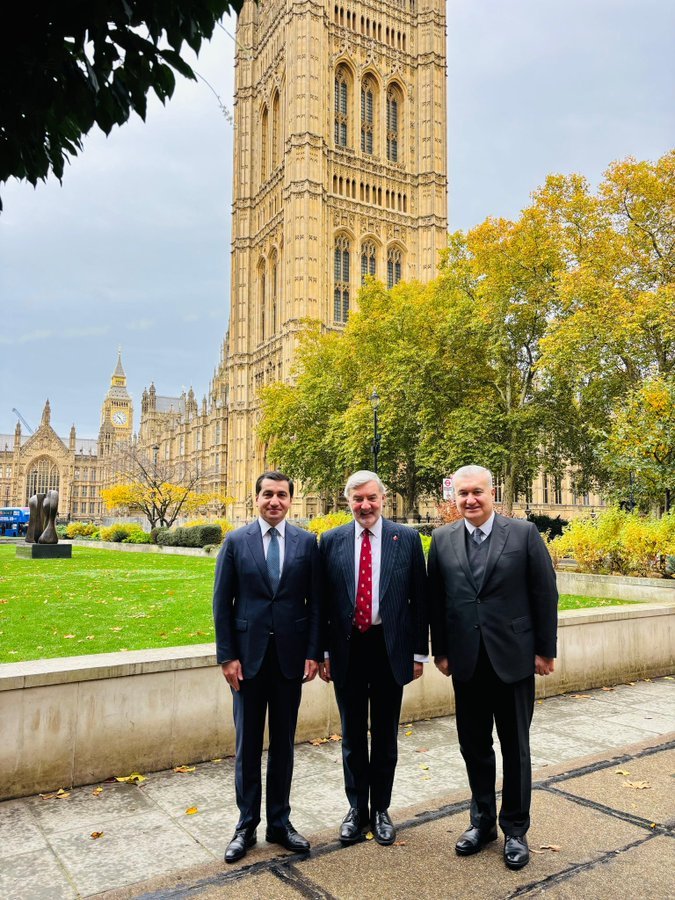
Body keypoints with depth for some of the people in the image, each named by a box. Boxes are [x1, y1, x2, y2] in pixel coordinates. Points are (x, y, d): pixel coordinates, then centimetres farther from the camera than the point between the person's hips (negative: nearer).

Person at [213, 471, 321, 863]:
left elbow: (315, 602, 1)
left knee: (284, 742, 12)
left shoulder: (307, 542, 0)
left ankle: (280, 822, 28)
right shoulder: (236, 542, -2)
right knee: (248, 743, 10)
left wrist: (314, 652, -3)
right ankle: (247, 826, 25)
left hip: (290, 655, 1)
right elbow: (222, 603, -1)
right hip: (248, 655, -1)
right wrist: (227, 655, -6)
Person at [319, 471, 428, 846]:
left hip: (390, 648, -1)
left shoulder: (407, 538, -3)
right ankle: (357, 808, 32)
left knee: (386, 734, 13)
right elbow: (323, 600, 3)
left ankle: (381, 809, 32)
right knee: (352, 735, 14)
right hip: (347, 648, 1)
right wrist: (323, 651, 1)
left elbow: (419, 598, -1)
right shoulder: (331, 541, -1)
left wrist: (419, 652, -1)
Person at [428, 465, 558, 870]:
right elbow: (436, 600, 5)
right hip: (467, 661, 2)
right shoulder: (442, 539, 1)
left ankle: (515, 829, 28)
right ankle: (482, 821, 33)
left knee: (515, 747, 11)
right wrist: (440, 651, 5)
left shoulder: (524, 533, -7)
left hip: (513, 658, -2)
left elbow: (545, 594, -4)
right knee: (474, 746, 14)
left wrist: (546, 650, -4)